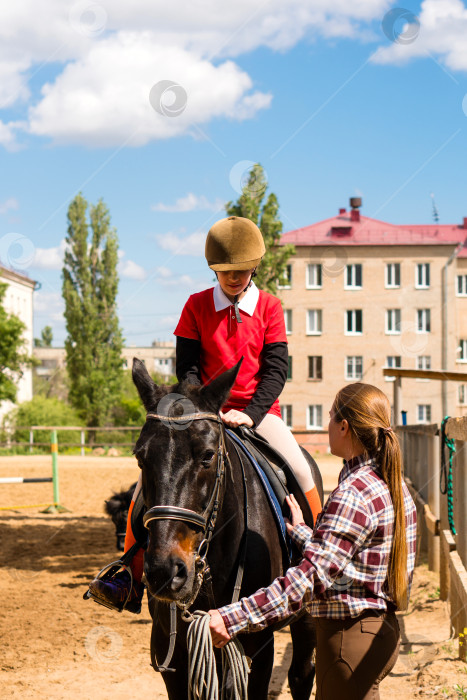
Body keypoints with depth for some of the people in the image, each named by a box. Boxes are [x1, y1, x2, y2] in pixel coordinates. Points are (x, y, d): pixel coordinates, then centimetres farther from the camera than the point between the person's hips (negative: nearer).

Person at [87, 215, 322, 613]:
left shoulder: (269, 306, 2)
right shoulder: (197, 306, 3)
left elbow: (276, 369, -4)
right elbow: (187, 367, 1)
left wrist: (249, 414, -18)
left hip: (258, 411, 0)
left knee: (302, 471, -23)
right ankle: (132, 578, -13)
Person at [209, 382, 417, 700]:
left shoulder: (353, 494, -21)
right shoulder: (393, 485, 7)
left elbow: (312, 576, -29)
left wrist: (234, 617, -33)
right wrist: (301, 532, 26)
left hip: (349, 636, -9)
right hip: (381, 627, 9)